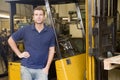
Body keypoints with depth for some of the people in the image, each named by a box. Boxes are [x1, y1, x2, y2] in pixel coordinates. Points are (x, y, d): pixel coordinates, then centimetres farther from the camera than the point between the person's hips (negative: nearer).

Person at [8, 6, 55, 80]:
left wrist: (47, 67, -2)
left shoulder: (50, 31, 0)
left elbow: (51, 50, 4)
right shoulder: (25, 30, -1)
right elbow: (10, 40, 9)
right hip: (26, 68, 0)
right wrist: (19, 54, 2)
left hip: (41, 69, 0)